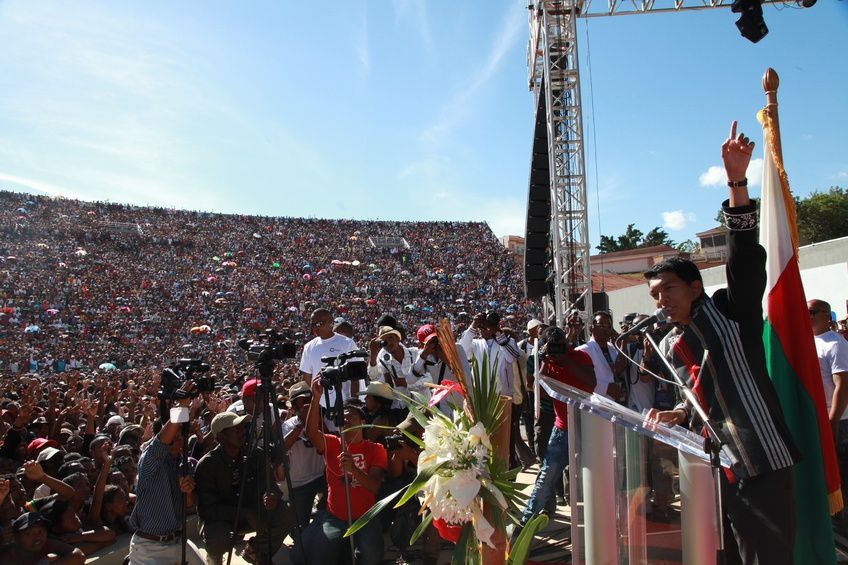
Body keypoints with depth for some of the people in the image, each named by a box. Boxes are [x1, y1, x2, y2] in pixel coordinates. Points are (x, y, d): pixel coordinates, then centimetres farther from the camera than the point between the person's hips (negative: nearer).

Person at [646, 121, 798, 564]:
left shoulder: (730, 309, -1)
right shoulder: (667, 348, 14)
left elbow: (745, 257, -16)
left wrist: (736, 182, -25)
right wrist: (676, 414, -2)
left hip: (764, 461, -6)